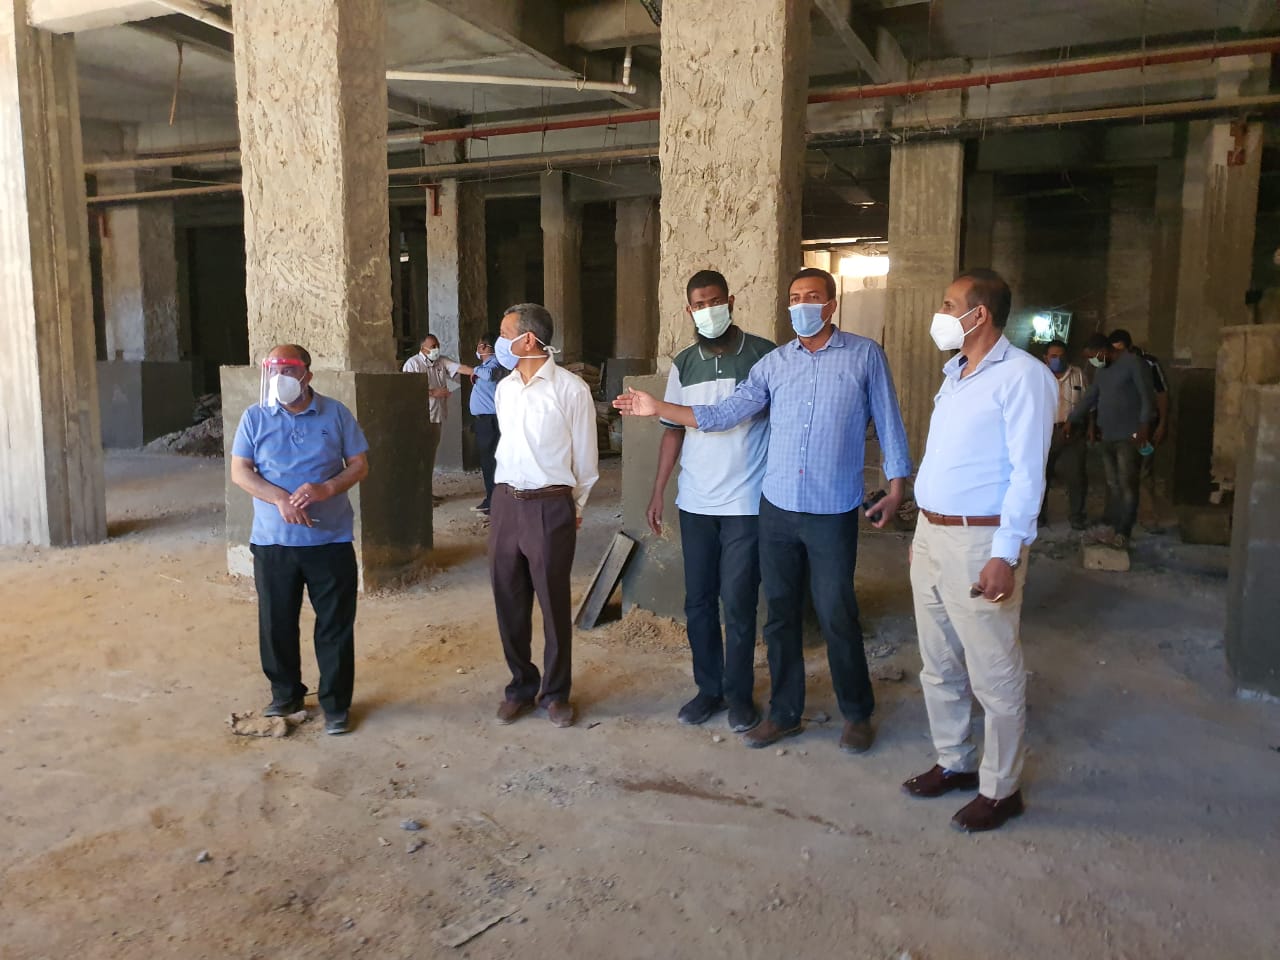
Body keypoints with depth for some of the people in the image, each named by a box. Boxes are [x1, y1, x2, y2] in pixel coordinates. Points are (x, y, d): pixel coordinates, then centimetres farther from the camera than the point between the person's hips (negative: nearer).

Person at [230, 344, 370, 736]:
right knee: (276, 624, 12)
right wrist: (280, 499, -19)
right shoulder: (255, 418, 2)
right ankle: (285, 695, 31)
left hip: (331, 541, -1)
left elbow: (359, 465, 1)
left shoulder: (335, 414, 1)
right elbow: (239, 472, -2)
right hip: (272, 542, 1)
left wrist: (326, 488, -18)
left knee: (335, 625, 4)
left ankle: (335, 704, 17)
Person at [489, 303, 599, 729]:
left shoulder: (570, 389, -10)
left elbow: (585, 455, -3)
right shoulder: (504, 388, 8)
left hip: (550, 505, -5)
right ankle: (521, 685, 28)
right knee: (509, 600, 11)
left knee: (554, 602, 5)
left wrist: (575, 507, 5)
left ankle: (555, 691, 21)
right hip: (505, 502, 6)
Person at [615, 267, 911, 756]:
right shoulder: (774, 364, 6)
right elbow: (723, 414, 1)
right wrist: (657, 408, -4)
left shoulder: (865, 355, -2)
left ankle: (857, 714, 24)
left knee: (837, 617, 3)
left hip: (833, 513, -4)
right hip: (777, 509, 4)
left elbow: (888, 422, 1)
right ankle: (784, 712, 27)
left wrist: (896, 486, -2)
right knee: (780, 614, 12)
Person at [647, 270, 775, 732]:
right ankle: (708, 687, 25)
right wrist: (658, 493, 7)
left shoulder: (763, 355, -5)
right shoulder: (683, 364, 7)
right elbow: (674, 430, 11)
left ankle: (739, 693, 19)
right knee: (698, 600, 10)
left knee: (738, 601, 1)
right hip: (695, 503, 4)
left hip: (747, 503, -4)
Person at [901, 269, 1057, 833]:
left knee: (993, 676, 3)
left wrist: (1006, 555, -22)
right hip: (931, 534, 9)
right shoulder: (955, 373, 15)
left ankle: (1000, 789, 18)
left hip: (980, 542, -9)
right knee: (938, 668, 17)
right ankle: (954, 763, 33)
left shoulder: (1022, 376, -12)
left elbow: (1027, 472, -17)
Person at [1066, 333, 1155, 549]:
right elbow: (1089, 397, 23)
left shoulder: (1133, 363, -9)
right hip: (1107, 437, 8)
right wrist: (1072, 421, 20)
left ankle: (1122, 533, -4)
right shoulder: (1101, 370, 16)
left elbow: (1147, 396, -14)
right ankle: (1110, 526, 15)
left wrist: (1144, 425, -22)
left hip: (1129, 436, -8)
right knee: (1112, 484, 10)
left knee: (1127, 486, -5)